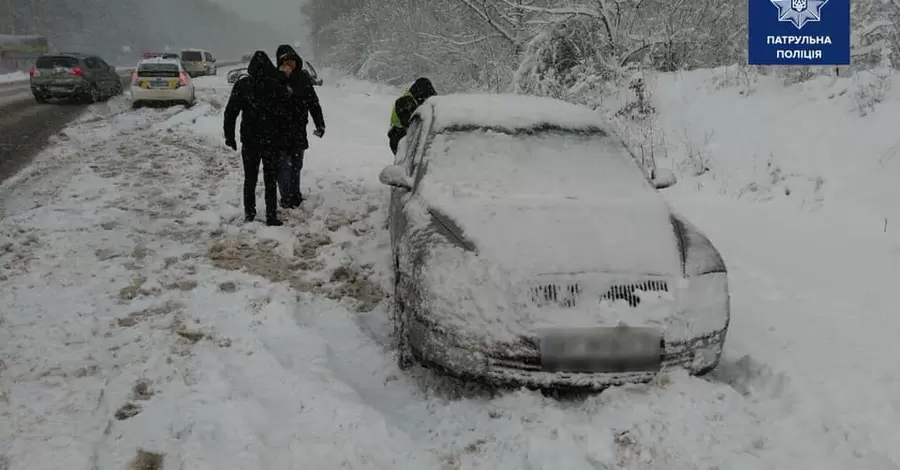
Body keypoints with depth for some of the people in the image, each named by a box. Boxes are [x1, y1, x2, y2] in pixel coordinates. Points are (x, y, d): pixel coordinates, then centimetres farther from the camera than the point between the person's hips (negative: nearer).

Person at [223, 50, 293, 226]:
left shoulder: (242, 85, -4)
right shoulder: (279, 86, -8)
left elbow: (230, 112, -2)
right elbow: (287, 115, -7)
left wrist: (229, 135, 7)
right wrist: (283, 138, 2)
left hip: (249, 140, 1)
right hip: (272, 141, -1)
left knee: (250, 178, 14)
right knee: (270, 179, 6)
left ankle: (249, 213, 19)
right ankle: (271, 216, 5)